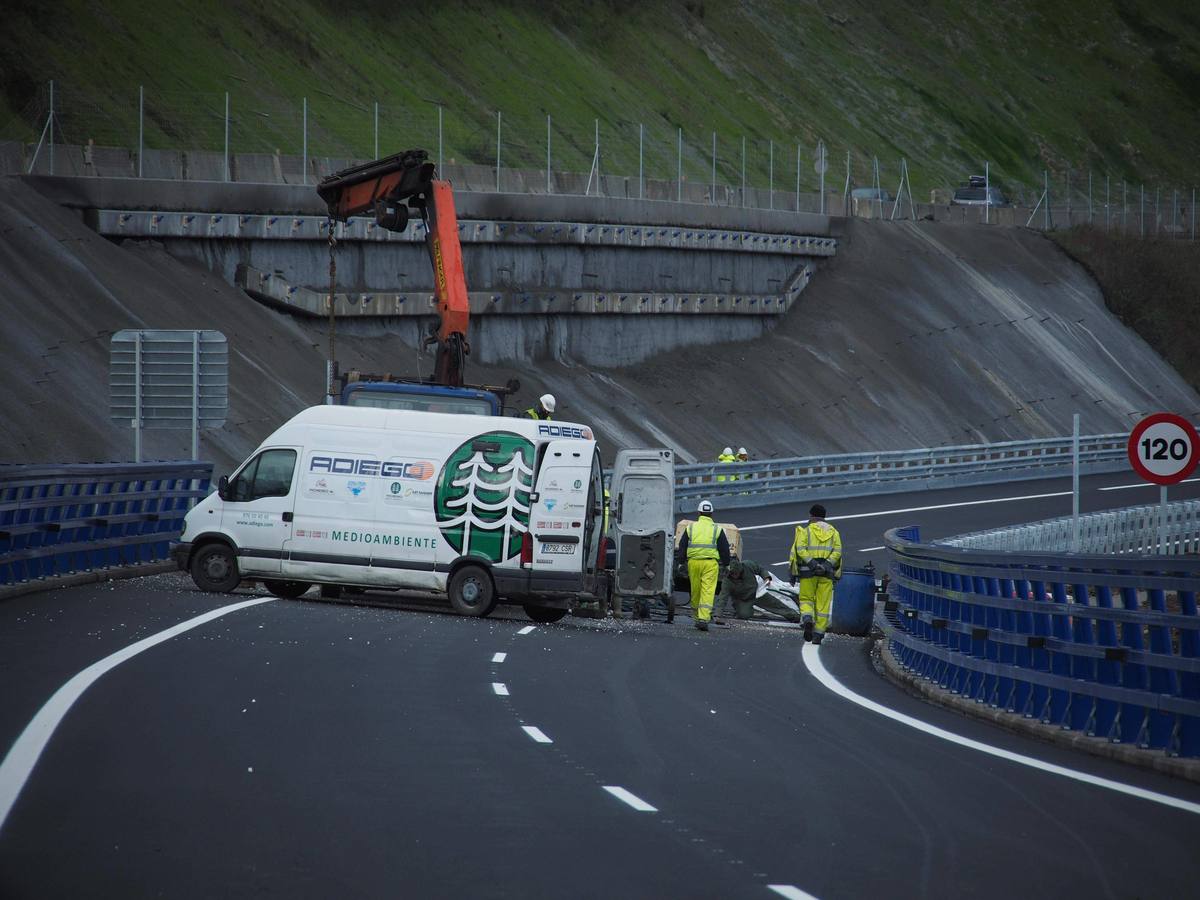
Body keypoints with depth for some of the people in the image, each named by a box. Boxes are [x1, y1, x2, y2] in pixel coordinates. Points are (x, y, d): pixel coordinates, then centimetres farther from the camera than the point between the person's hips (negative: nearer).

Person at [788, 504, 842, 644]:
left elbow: (800, 549, -9)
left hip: (808, 570, -2)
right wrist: (827, 564, -10)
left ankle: (808, 619, -17)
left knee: (806, 599, 11)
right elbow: (837, 551, -2)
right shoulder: (833, 531, 13)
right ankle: (818, 634, 4)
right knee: (823, 604, 6)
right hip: (827, 572, 2)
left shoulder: (804, 530, 4)